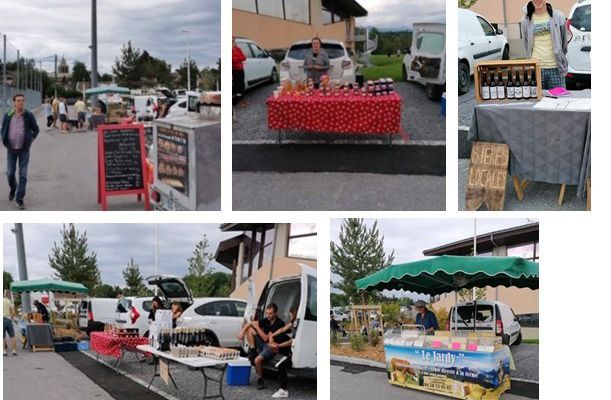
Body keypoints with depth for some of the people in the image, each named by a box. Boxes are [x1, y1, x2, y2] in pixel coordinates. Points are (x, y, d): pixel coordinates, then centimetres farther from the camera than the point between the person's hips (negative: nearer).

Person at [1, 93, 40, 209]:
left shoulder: (29, 116, -6)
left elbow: (36, 129, 7)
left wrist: (31, 139, -4)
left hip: (24, 150, -1)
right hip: (11, 149, 1)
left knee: (23, 174, -4)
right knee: (10, 173, 7)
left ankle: (19, 199, 3)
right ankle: (13, 188, 39)